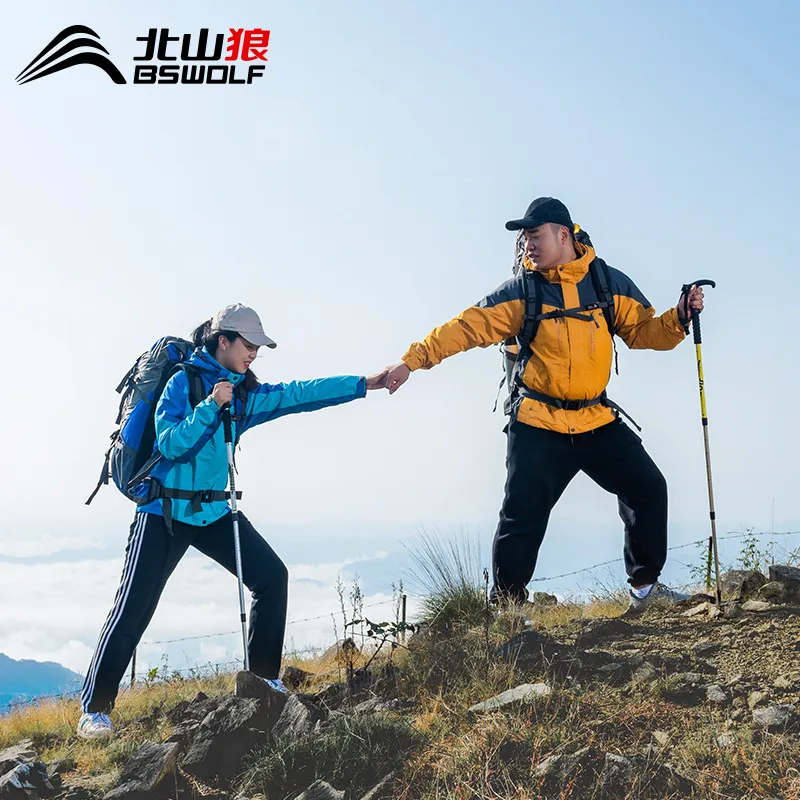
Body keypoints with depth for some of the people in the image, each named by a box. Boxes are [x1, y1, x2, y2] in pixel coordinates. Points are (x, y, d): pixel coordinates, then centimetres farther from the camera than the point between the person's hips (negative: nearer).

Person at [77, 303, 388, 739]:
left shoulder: (244, 394, 7)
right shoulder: (183, 381, -11)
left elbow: (299, 394, 3)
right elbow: (170, 444, -19)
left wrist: (367, 383, 0)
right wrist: (210, 406, -27)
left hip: (214, 512, 6)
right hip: (164, 511, -6)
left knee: (272, 576, -2)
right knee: (132, 609, -8)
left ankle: (264, 677, 10)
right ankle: (95, 708, 2)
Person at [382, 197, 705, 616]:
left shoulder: (610, 283, 4)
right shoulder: (521, 291, -3)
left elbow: (644, 332, 9)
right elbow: (467, 327, -9)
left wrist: (679, 317, -10)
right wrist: (412, 359, -19)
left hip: (597, 421, 3)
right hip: (537, 426, -3)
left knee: (648, 488, 2)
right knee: (523, 515, -5)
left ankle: (645, 587, 20)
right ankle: (506, 609, 12)